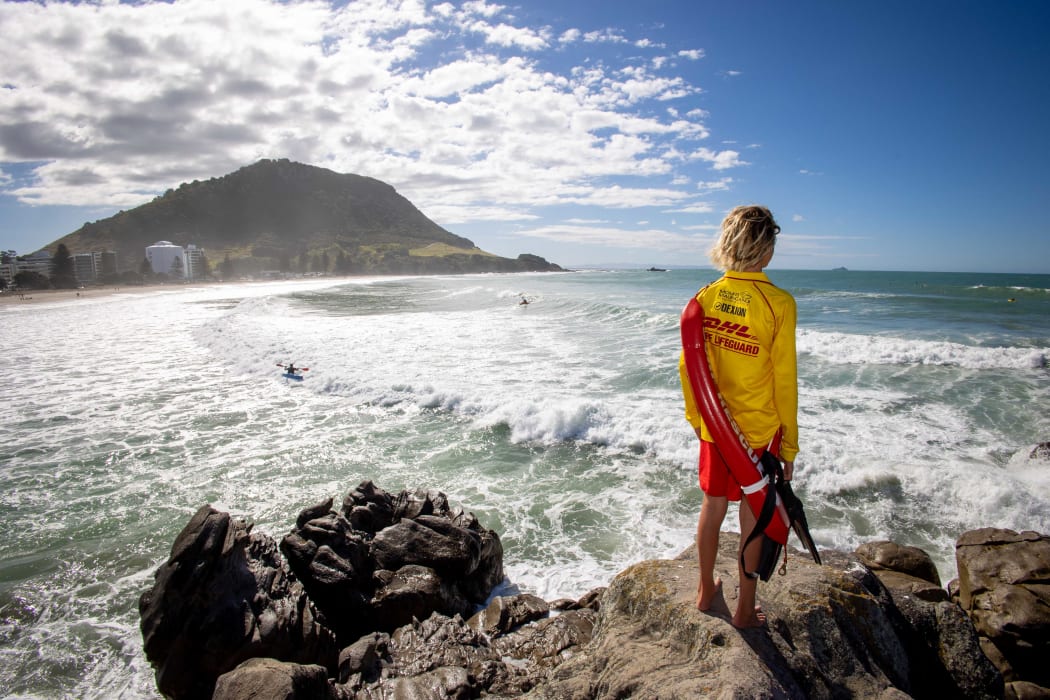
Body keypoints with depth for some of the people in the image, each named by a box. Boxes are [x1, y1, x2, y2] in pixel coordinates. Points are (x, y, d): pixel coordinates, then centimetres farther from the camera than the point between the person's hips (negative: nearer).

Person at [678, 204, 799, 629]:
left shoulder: (705, 298, -5)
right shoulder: (779, 303, -17)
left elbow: (688, 366, 1)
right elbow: (784, 381, -13)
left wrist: (694, 416, 15)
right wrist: (789, 446, -2)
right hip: (760, 433, -3)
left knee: (713, 506, 21)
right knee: (753, 520, 13)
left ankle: (706, 590, 40)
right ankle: (745, 611, 30)